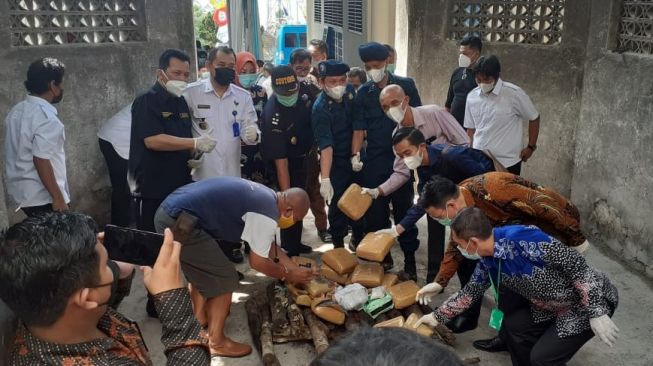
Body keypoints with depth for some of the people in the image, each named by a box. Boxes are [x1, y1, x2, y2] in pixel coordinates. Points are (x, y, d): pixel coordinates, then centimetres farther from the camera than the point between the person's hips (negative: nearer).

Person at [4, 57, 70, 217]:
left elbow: (20, 153, 14)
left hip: (21, 190, 9)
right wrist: (58, 197, -21)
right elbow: (41, 160, -25)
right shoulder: (46, 117, -21)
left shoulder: (17, 110, 7)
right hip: (42, 197, -9)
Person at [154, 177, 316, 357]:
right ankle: (216, 342, 12)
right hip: (179, 223, -10)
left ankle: (199, 322, 40)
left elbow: (270, 247, 27)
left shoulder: (264, 198, 17)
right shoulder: (267, 214, -12)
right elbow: (258, 261, -1)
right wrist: (288, 275, 13)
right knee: (224, 279, 1)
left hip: (168, 213, 10)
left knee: (203, 270, 27)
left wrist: (297, 270, 27)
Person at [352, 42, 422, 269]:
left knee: (403, 207, 6)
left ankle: (410, 256, 19)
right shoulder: (363, 93, 5)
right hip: (373, 161, 2)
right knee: (375, 210, 7)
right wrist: (355, 155, -13)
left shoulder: (406, 86, 0)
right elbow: (359, 128, 0)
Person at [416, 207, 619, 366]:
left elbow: (578, 266, -27)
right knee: (513, 325, 6)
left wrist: (597, 313, -26)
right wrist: (436, 316, 14)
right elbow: (470, 292, 12)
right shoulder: (487, 261, -4)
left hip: (593, 301, -8)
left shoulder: (523, 238, -32)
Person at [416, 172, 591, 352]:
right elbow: (456, 245, 4)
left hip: (552, 226, -8)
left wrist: (577, 240, -19)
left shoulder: (491, 190, -36)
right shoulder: (459, 201, -8)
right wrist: (439, 282, 0)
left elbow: (548, 205, -29)